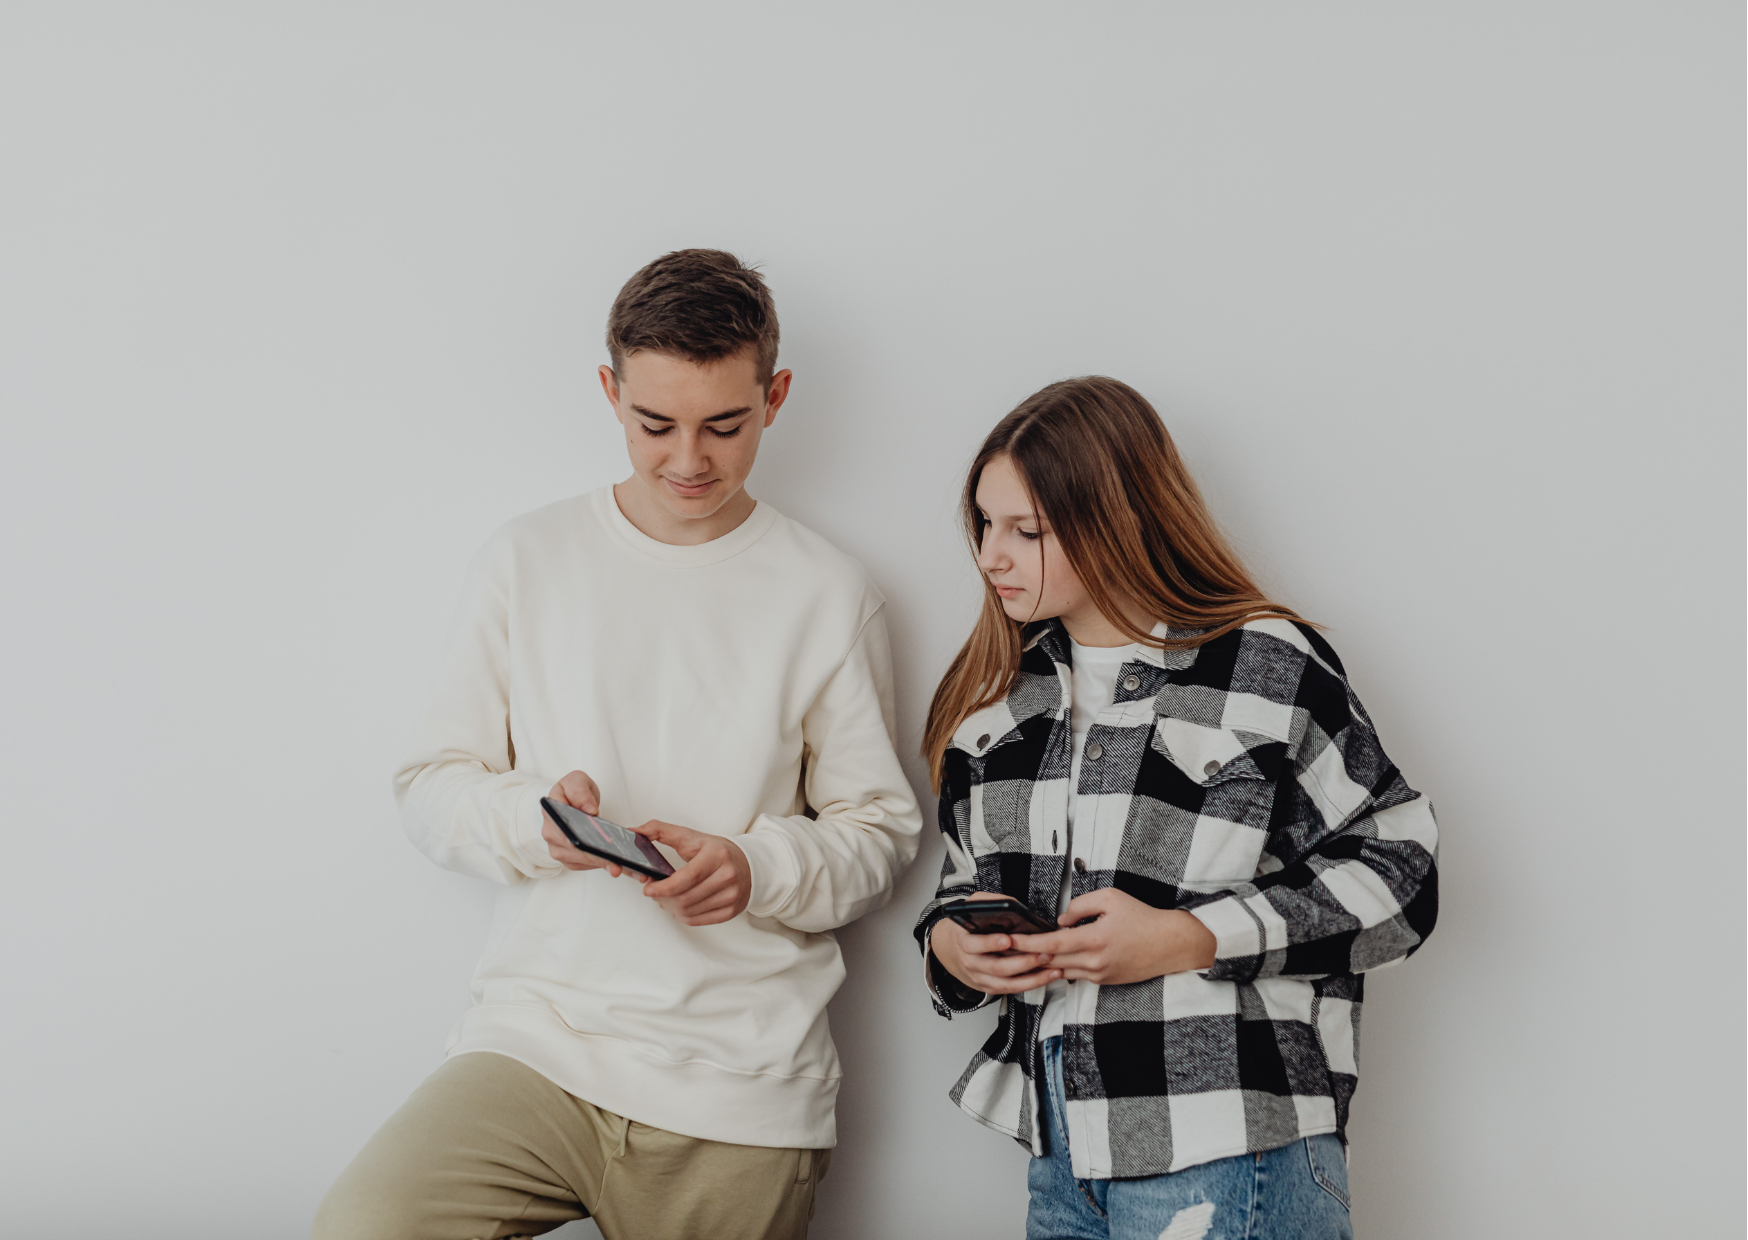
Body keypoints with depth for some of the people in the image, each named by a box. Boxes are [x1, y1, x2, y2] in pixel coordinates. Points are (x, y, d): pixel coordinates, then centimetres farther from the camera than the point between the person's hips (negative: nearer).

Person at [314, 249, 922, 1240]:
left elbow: (881, 830, 6)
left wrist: (758, 868, -15)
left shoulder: (829, 597, 3)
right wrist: (532, 821, -14)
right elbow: (431, 787, 8)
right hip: (536, 1039, 1)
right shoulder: (531, 559, 6)